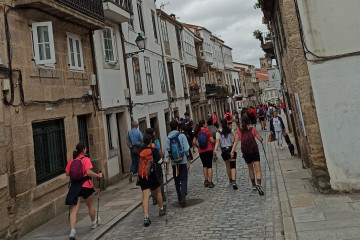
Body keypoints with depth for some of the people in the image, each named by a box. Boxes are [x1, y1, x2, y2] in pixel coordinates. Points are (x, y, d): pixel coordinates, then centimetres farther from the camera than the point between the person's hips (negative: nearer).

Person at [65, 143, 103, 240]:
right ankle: (94, 223, 39)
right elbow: (88, 172, -21)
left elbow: (67, 173, 3)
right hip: (85, 185, -3)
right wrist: (98, 175, -8)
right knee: (90, 206, 20)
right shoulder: (86, 160, -10)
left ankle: (72, 230, -13)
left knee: (74, 209, 0)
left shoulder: (71, 160, 5)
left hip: (74, 186, 3)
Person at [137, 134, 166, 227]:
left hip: (142, 176, 3)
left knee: (145, 197, 0)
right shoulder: (153, 150, -6)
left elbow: (139, 162, 7)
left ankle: (146, 217, -9)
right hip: (152, 175, -3)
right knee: (158, 192, 20)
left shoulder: (141, 151, 6)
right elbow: (159, 161, -9)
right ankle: (161, 210, 36)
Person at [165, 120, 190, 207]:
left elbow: (167, 150, -6)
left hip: (174, 162, 3)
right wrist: (186, 155, 8)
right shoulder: (182, 136, -7)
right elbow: (186, 148, -10)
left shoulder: (168, 138, 1)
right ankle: (183, 195, -21)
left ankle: (180, 198, 21)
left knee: (177, 180, 13)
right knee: (183, 179, -1)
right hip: (182, 161, -3)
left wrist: (166, 158, 2)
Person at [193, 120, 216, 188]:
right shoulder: (207, 131, -8)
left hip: (201, 151, 3)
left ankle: (206, 180, 18)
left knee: (204, 165, 19)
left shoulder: (197, 132, 2)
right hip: (209, 150, -3)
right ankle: (210, 182, 3)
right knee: (209, 166, 2)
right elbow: (212, 141, -12)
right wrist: (215, 141, 10)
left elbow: (194, 142, 1)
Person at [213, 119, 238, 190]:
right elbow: (234, 141, 6)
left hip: (224, 150, 1)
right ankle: (233, 181, -20)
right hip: (231, 149, -1)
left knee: (227, 166, 20)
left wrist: (215, 149, -20)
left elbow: (217, 141, -12)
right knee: (233, 165, -5)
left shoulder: (218, 132, 1)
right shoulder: (231, 131, 4)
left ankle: (230, 179, 36)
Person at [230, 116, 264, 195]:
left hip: (245, 153, 3)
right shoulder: (253, 130, -6)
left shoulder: (239, 131, -2)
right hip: (254, 152, -2)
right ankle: (258, 183, -27)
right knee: (258, 169, -5)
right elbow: (260, 139, -2)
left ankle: (253, 185, 30)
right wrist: (261, 138, 19)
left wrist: (232, 150, -15)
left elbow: (236, 141, -12)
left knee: (250, 169, 21)